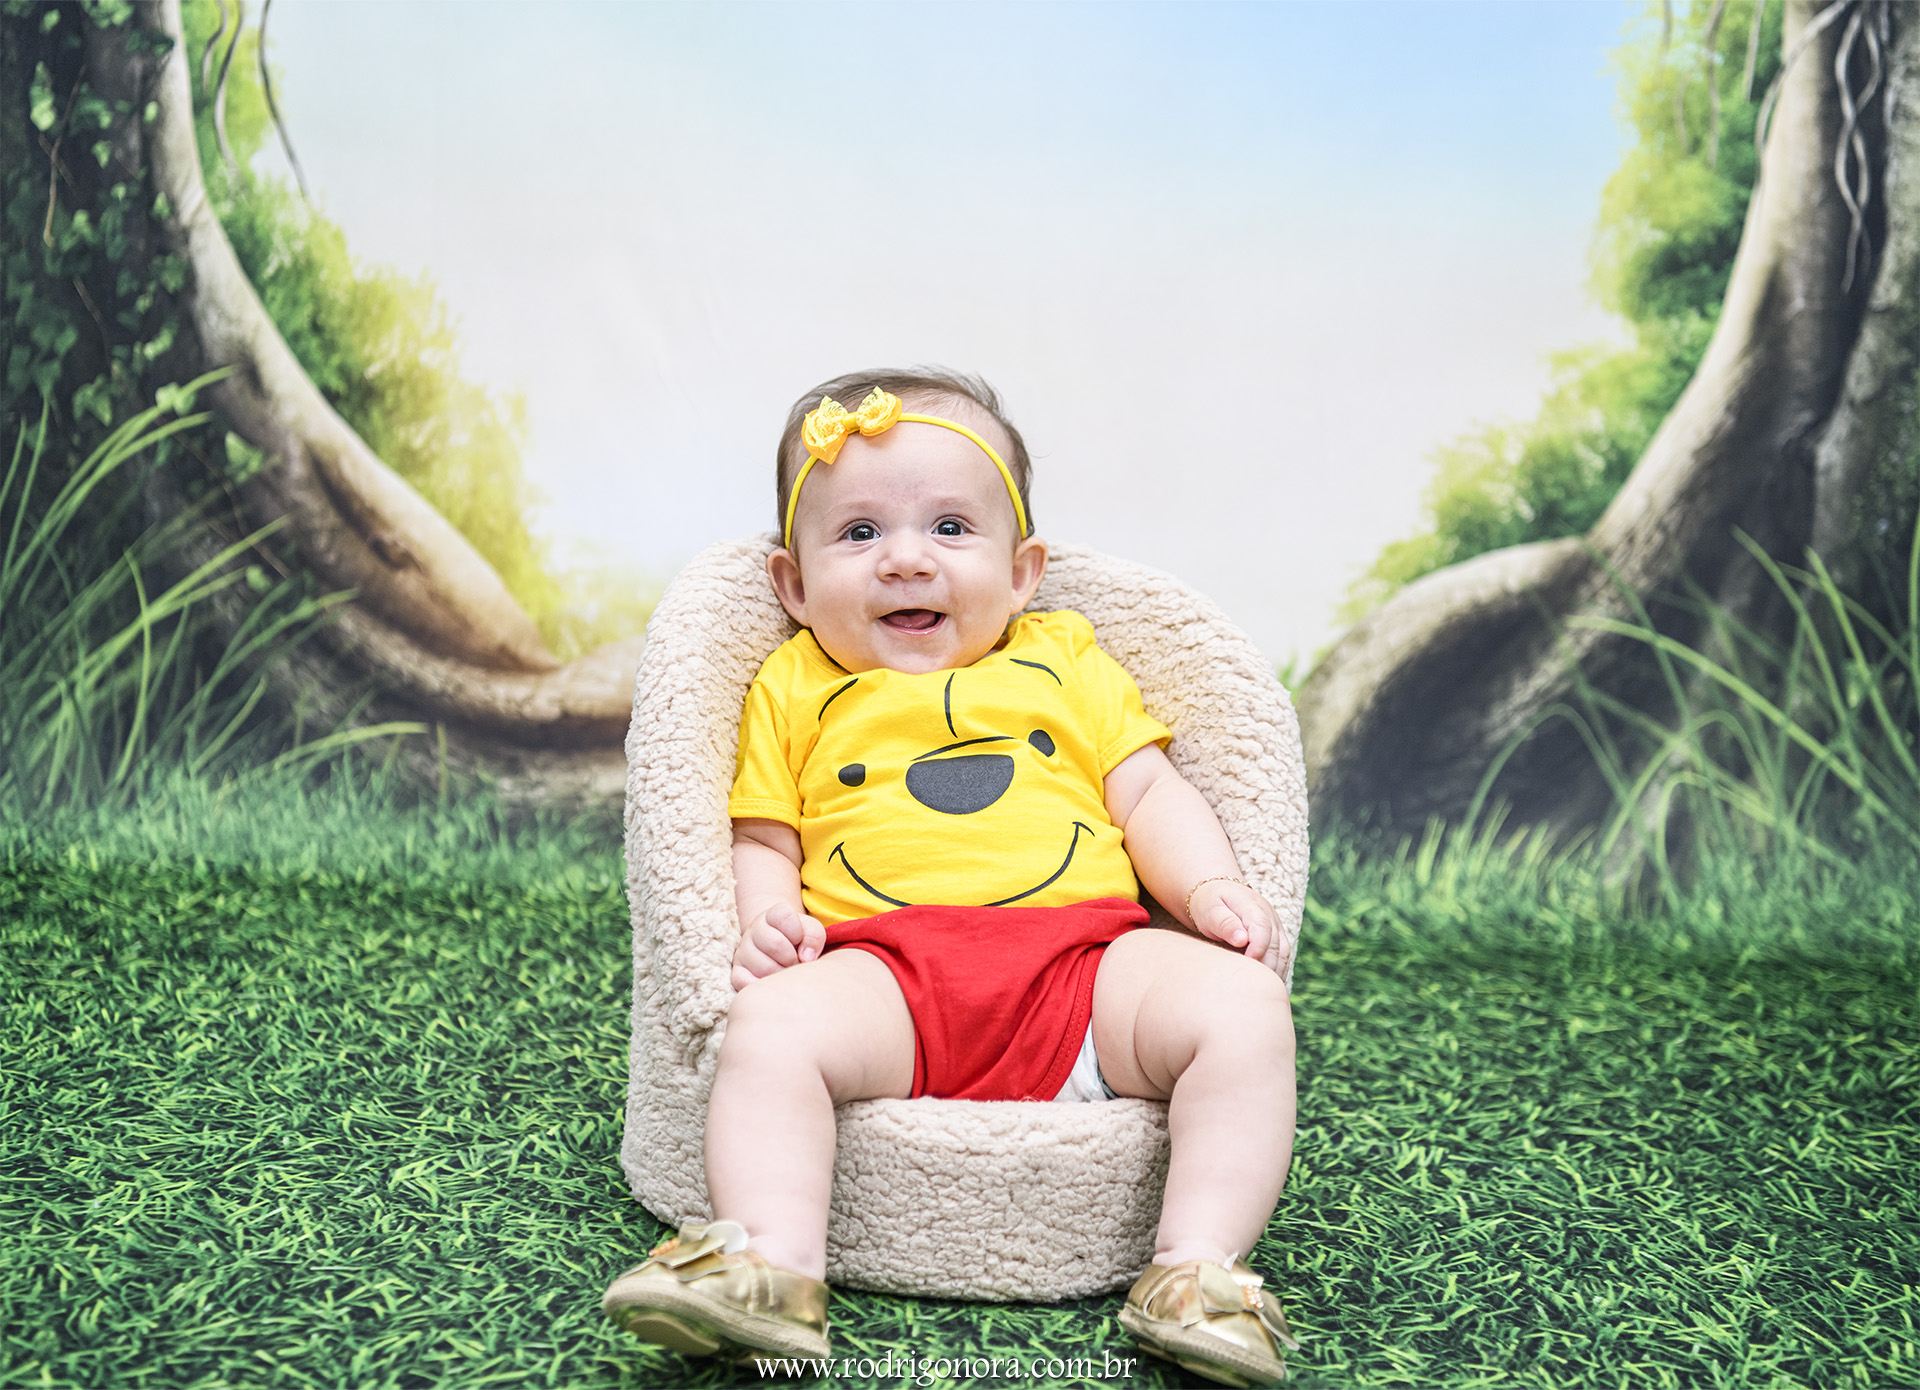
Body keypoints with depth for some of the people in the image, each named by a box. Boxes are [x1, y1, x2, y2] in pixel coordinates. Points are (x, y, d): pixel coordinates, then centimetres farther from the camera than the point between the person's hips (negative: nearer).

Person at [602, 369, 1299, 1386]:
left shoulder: (1065, 661, 24)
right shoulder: (794, 691, 21)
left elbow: (1149, 797, 19)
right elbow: (763, 841, 18)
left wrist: (1210, 891, 0)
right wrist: (768, 912, -5)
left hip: (1083, 953, 1)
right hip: (887, 972, -1)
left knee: (1241, 1007, -24)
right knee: (773, 1024, -31)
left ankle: (1199, 1268, -24)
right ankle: (770, 1269, -33)